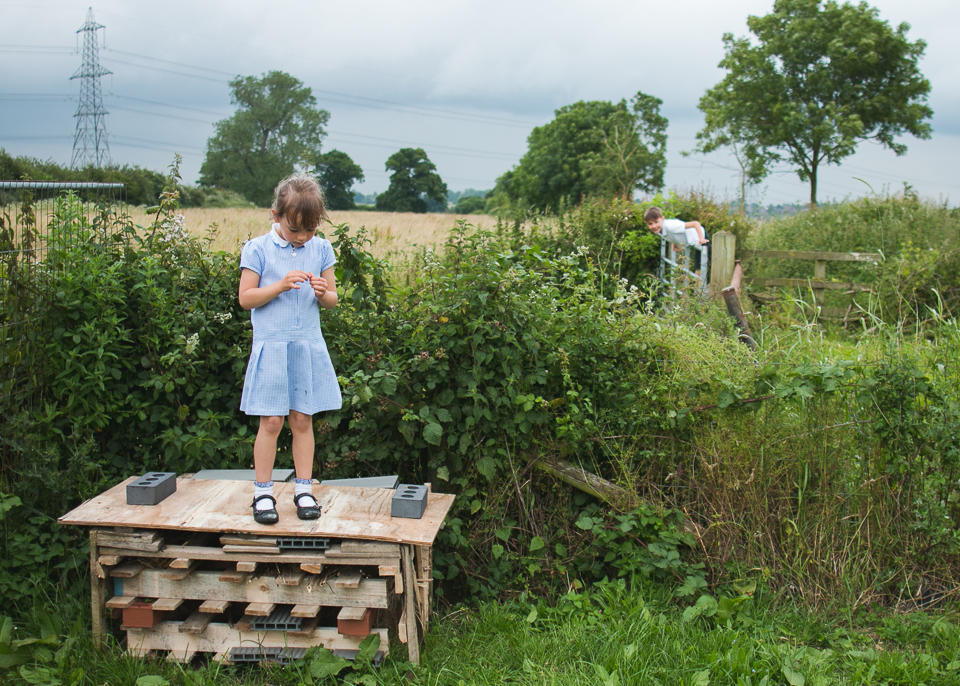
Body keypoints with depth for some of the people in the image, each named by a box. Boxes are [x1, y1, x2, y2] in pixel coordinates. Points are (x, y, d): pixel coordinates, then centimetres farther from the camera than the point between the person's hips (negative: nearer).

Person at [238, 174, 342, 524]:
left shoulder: (321, 249, 6)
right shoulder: (257, 249, -3)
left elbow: (332, 300, 12)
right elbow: (246, 298, -5)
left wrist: (322, 293, -11)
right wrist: (280, 286, -18)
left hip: (309, 346, 3)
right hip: (271, 347, -3)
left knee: (302, 419, 8)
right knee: (271, 421, -1)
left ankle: (304, 489, 19)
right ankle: (263, 492, 13)